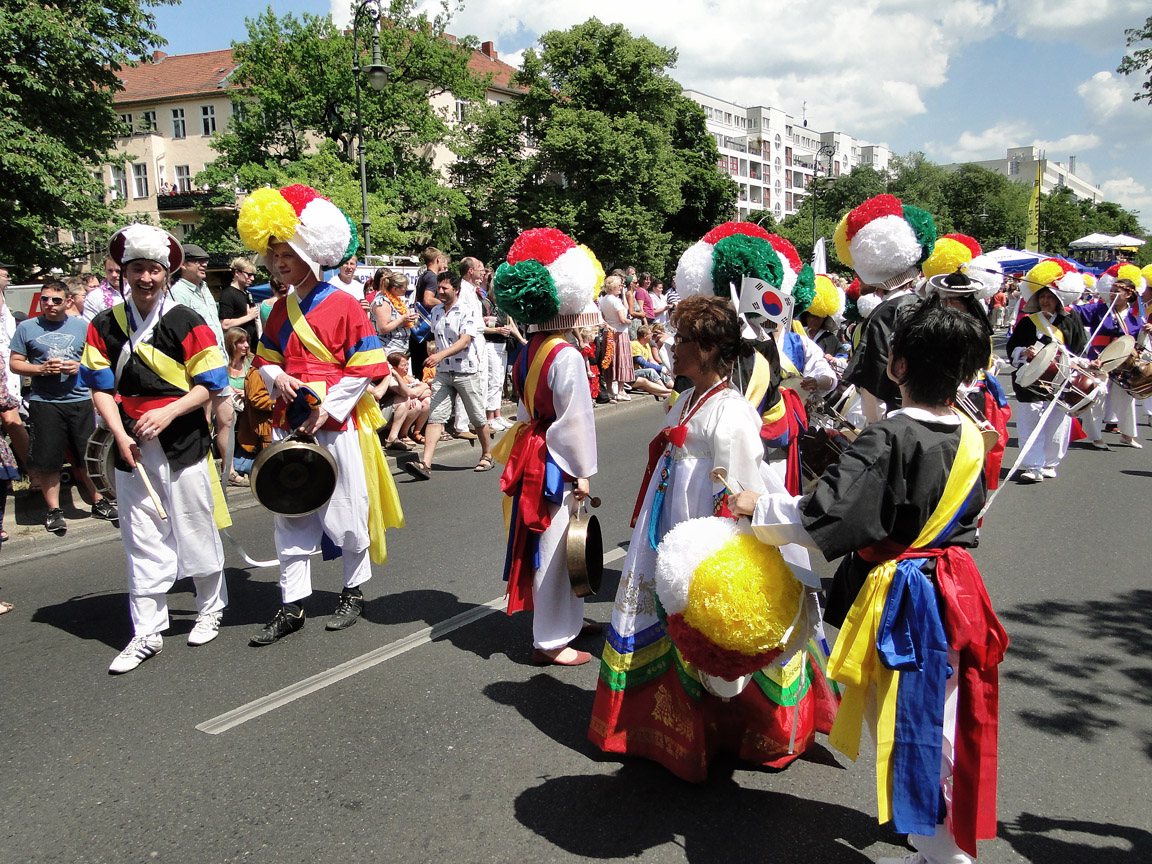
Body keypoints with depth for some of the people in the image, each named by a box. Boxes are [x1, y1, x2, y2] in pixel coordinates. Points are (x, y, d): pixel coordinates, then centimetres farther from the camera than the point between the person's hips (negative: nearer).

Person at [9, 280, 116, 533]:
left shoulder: (82, 326, 8)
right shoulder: (27, 328, 6)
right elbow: (15, 363, 6)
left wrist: (80, 367, -7)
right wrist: (41, 369, -12)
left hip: (80, 400, 1)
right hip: (43, 401, 0)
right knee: (47, 460, 0)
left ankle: (99, 502, 19)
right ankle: (54, 510, 12)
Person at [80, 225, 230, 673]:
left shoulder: (187, 324, -4)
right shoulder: (104, 326, 5)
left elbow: (209, 385, -4)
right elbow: (101, 387, 3)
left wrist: (168, 413, -17)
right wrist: (120, 435, -10)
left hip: (184, 444, -2)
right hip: (132, 448, 3)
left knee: (196, 531, 8)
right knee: (142, 541, 6)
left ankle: (210, 609, 30)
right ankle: (147, 633, 15)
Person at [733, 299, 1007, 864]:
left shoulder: (889, 440, -23)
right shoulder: (970, 436, 0)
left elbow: (822, 514, -26)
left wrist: (760, 509, -11)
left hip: (901, 601, -8)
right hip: (955, 593, 8)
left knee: (908, 730, 8)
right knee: (942, 723, 21)